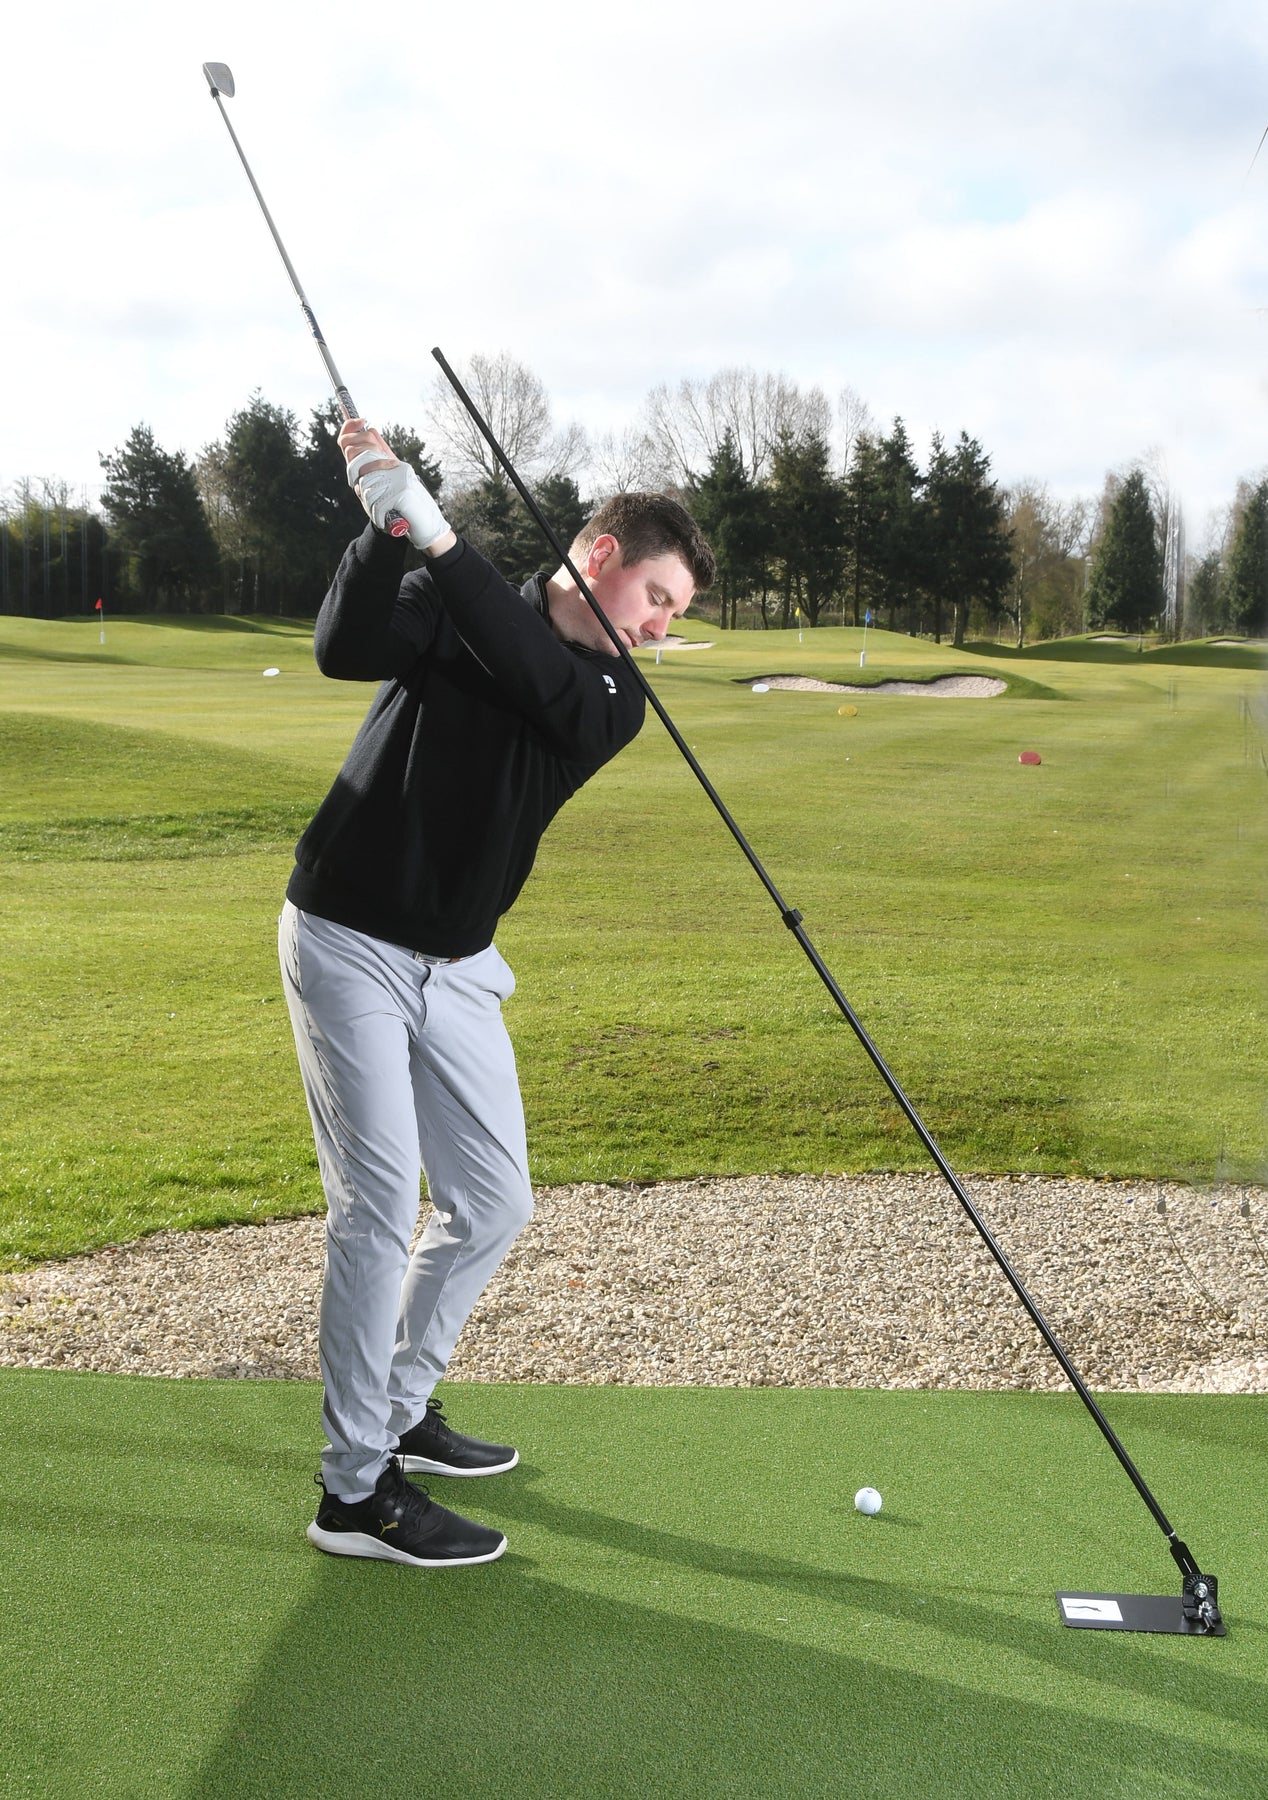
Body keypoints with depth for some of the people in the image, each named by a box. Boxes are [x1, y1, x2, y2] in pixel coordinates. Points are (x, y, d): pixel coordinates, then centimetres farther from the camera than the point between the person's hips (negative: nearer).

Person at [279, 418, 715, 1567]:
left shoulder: (614, 702, 3)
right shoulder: (448, 605, -4)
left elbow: (534, 682, -18)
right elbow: (347, 649, -22)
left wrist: (436, 537, -27)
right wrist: (387, 529, -34)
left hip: (457, 968, 6)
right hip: (349, 943, -6)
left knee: (494, 1204, 10)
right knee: (379, 1202, -9)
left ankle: (401, 1408, 31)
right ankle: (355, 1488, 3)